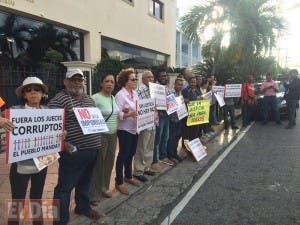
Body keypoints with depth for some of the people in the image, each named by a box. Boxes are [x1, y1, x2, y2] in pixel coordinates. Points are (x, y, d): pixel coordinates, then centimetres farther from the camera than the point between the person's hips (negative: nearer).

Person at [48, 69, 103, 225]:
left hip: (92, 149, 8)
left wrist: (96, 140, 13)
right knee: (65, 187, 3)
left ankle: (83, 207, 43)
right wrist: (64, 143, -25)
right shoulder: (59, 100, -11)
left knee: (85, 182, 24)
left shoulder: (89, 99, 13)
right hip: (73, 151, -8)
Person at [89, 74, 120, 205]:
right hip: (100, 135, -7)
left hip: (113, 135, 7)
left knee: (109, 162, 16)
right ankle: (94, 194, 18)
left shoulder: (113, 98, 10)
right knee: (98, 164, 2)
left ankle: (104, 188, 35)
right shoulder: (95, 98, -13)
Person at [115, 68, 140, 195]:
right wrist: (130, 114, -34)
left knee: (131, 153, 19)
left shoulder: (135, 93, 9)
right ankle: (119, 182, 19)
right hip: (124, 129, -8)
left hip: (134, 128, 8)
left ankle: (128, 176, 39)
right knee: (123, 155, 3)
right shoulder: (120, 95, -15)